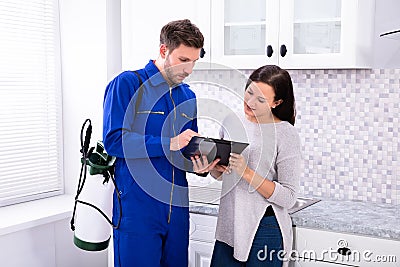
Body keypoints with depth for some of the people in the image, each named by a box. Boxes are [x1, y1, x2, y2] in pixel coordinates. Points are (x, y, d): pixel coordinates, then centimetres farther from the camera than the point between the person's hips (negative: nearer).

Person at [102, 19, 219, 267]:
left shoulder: (188, 96, 14)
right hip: (137, 207, -6)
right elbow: (114, 140, -17)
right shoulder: (127, 84, -7)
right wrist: (168, 144, -22)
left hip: (177, 207, 6)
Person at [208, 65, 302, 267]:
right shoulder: (231, 122, 3)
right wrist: (212, 167, -6)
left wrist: (247, 172, -23)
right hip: (228, 226, 5)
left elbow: (288, 198, -15)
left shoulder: (285, 134, -12)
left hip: (266, 229, -5)